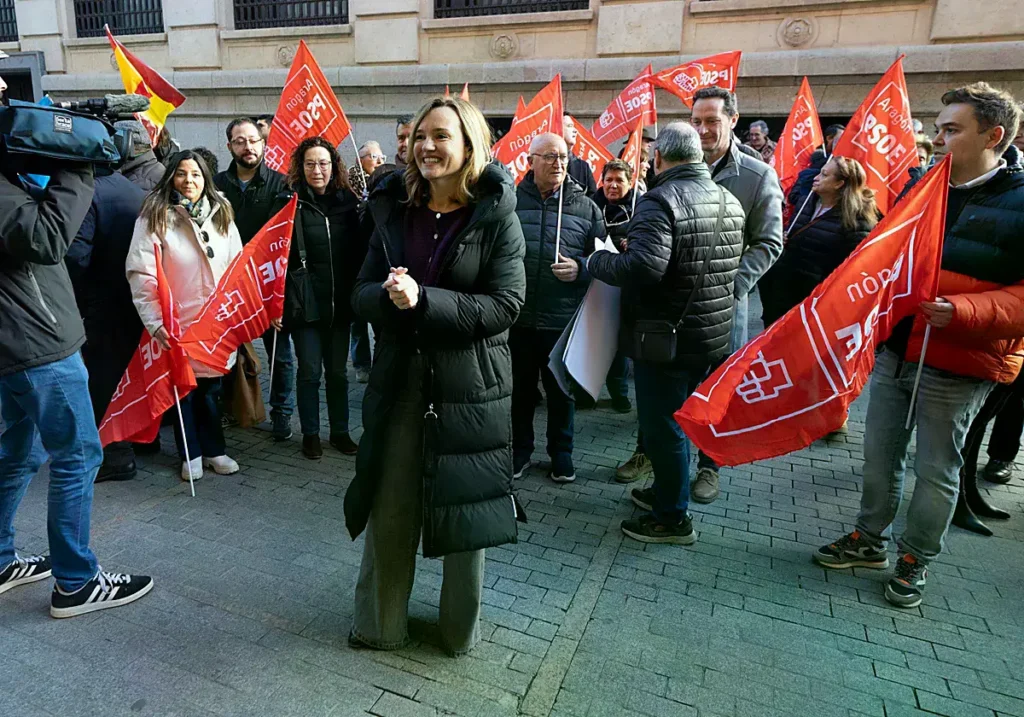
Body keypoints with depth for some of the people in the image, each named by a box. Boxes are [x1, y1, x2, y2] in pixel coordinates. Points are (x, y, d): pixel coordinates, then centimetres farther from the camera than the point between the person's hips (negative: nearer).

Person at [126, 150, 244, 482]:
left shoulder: (221, 214, 6)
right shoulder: (155, 216, -8)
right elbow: (140, 273, -13)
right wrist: (155, 322, -18)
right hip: (177, 323, -3)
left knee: (211, 387, 13)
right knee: (183, 389, 10)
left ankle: (213, 449, 28)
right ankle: (191, 455, 24)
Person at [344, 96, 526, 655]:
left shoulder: (496, 216, -5)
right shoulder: (395, 211, 6)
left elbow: (504, 305, -13)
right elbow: (362, 293, 5)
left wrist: (422, 299, -22)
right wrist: (388, 295, -18)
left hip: (469, 388, -3)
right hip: (399, 383, 3)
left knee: (465, 512, 10)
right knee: (388, 510, 12)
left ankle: (461, 629, 35)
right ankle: (379, 625, 35)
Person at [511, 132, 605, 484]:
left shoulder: (586, 207, 3)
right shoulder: (510, 201, 1)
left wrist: (581, 269, -14)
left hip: (564, 320, 0)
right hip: (518, 318, 0)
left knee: (562, 391, 13)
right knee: (520, 389, 13)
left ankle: (561, 453, 31)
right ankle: (520, 450, 32)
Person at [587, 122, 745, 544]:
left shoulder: (661, 199, -18)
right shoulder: (730, 201, 9)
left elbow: (643, 268, -30)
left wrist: (596, 261, -14)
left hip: (666, 340, -8)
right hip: (713, 335, 8)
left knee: (662, 426, 6)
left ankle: (671, 518, 19)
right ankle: (666, 491, 39)